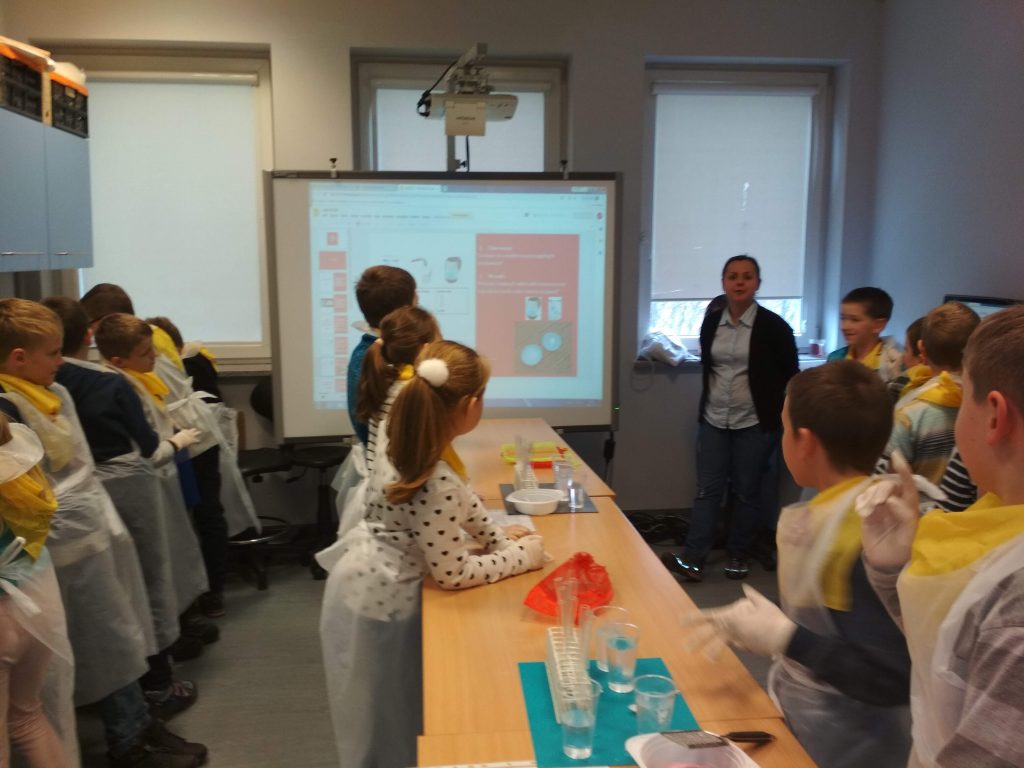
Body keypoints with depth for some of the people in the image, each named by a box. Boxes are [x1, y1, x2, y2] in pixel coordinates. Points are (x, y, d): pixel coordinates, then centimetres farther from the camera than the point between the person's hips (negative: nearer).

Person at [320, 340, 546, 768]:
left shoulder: (403, 447, -4)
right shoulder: (436, 483, -32)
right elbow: (453, 573, -23)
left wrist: (499, 539, 5)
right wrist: (521, 556, -12)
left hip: (365, 588, 8)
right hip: (380, 606, -8)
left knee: (393, 715, 28)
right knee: (386, 727, 16)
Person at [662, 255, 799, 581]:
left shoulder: (773, 326, -8)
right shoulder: (711, 323, 4)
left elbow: (791, 374, 0)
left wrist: (778, 413, -1)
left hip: (754, 423, -3)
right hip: (713, 420, 3)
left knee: (746, 491, 7)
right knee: (707, 489, 2)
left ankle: (738, 556, 22)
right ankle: (692, 560, 3)